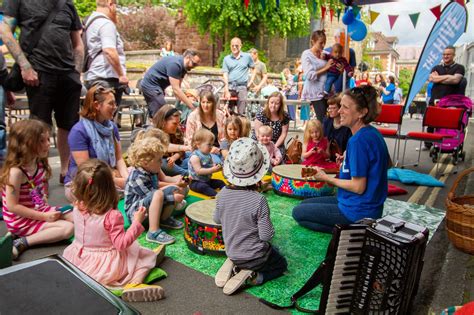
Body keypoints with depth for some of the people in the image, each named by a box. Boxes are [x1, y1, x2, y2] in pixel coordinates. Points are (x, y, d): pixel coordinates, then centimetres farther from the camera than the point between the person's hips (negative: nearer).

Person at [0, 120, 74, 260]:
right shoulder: (16, 171, -26)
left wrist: (47, 211, 0)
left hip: (40, 209, 8)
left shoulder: (39, 164, -2)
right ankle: (22, 243, -14)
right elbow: (12, 206, -24)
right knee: (67, 228, -20)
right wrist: (44, 216, -22)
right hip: (21, 220, -8)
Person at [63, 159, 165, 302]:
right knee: (147, 255, 2)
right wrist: (137, 223, -23)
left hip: (79, 260, 7)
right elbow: (121, 244, -24)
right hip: (106, 266, -6)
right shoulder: (112, 215, -28)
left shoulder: (77, 208, -10)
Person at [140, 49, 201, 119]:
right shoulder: (175, 64, -25)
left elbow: (177, 88, 3)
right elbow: (176, 89, -29)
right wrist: (191, 106, -28)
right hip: (151, 85, -10)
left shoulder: (183, 66, 3)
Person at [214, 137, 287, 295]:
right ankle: (254, 276, -1)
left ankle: (233, 265, 9)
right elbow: (266, 235, -23)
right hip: (255, 257, -5)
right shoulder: (259, 200, -29)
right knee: (281, 264, 26)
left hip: (231, 253, 5)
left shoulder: (223, 194, -14)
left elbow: (217, 219, 3)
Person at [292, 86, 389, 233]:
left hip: (359, 211, -10)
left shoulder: (358, 140, -25)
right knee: (305, 204, 19)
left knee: (298, 212, 1)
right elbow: (387, 163, 19)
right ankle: (349, 227, 9)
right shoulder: (372, 132, 3)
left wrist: (326, 178, -11)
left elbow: (358, 187, -24)